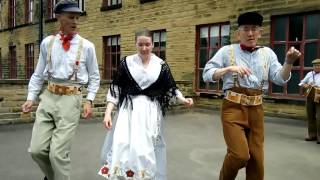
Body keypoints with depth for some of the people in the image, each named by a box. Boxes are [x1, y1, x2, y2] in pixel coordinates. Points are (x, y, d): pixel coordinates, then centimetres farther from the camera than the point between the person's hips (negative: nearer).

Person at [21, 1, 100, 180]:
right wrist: (31, 98, 6)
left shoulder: (87, 46, 0)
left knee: (58, 153, -6)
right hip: (48, 97, 3)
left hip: (71, 99, -3)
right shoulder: (47, 43, 7)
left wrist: (89, 101, -3)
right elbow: (38, 74, 14)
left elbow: (94, 77, 7)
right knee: (37, 150, 4)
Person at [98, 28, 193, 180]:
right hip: (128, 110, 0)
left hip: (151, 112, 0)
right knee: (122, 148, -4)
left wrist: (183, 99, -9)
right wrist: (108, 112, -7)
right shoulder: (127, 62, 1)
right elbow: (115, 88, 1)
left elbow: (171, 88, 9)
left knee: (147, 150, 4)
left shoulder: (161, 65, 2)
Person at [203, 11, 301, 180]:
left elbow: (280, 79, 4)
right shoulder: (227, 51, 0)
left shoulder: (267, 53, 10)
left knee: (256, 158, 9)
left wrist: (289, 62, -14)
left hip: (256, 110, 4)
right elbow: (207, 75, -5)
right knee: (240, 155, -15)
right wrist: (229, 68, -19)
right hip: (233, 108, -4)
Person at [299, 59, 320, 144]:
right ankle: (312, 135, 19)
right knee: (310, 117, 9)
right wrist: (305, 85, -1)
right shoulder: (309, 74, 12)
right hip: (310, 97, 5)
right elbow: (302, 82, 21)